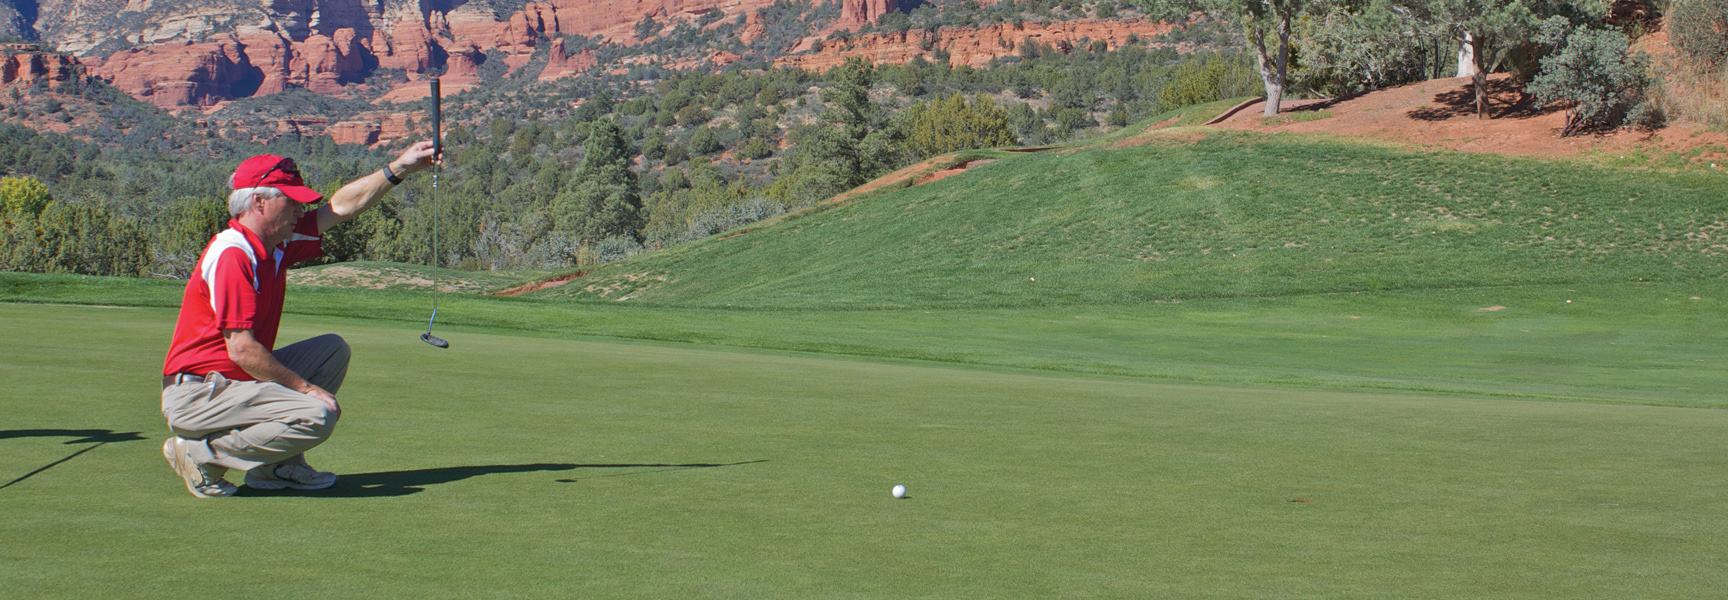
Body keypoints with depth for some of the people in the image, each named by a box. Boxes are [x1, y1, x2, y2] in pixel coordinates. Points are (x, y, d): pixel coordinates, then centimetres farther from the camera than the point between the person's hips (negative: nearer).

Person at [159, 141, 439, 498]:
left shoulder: (275, 246, 8)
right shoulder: (233, 256, -20)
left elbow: (341, 207, 18)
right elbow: (241, 349, -23)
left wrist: (398, 169, 14)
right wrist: (306, 387, -16)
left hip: (239, 380, 10)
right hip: (197, 396, -10)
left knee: (332, 349, 14)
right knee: (317, 417, -25)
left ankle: (279, 466, 9)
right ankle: (202, 454, -11)